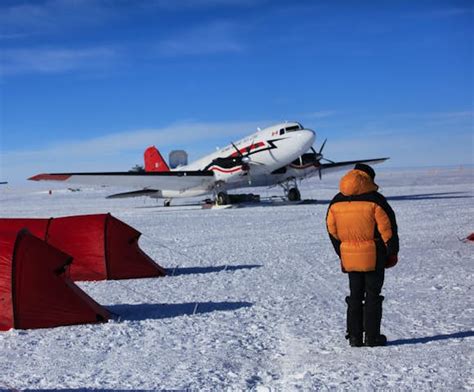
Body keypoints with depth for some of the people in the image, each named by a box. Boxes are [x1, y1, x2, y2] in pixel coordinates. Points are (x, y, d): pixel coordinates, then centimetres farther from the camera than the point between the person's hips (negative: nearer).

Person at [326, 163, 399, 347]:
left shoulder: (336, 202, 5)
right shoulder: (374, 200, -11)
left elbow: (332, 230, 10)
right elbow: (388, 228, -9)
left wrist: (342, 254, 18)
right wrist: (392, 252, 1)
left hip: (350, 257, 4)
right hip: (374, 257, -4)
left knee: (355, 296, 12)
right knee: (372, 296, 5)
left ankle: (354, 337, 13)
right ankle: (372, 337, 8)